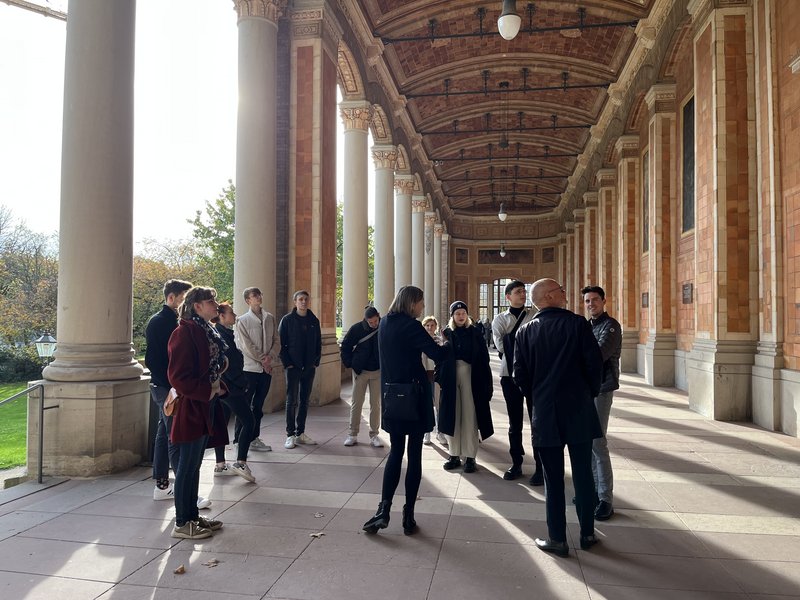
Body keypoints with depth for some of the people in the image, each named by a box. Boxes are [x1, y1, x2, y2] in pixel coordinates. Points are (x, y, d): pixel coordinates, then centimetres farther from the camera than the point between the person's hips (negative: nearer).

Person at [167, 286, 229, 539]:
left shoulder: (206, 331, 12)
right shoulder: (185, 333, -16)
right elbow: (178, 376, -20)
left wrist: (217, 384, 7)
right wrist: (208, 391, -17)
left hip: (205, 407, 9)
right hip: (191, 408, -9)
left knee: (194, 465, 17)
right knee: (187, 466, 1)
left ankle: (192, 515, 27)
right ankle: (182, 523, 13)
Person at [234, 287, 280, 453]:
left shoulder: (270, 318, 8)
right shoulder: (242, 320, -4)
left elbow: (276, 341, 5)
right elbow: (247, 346, -10)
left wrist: (270, 357, -11)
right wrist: (263, 360, -11)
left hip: (267, 369, 5)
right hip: (250, 368, -4)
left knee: (258, 406, 12)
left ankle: (254, 438, 21)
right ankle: (240, 439, 9)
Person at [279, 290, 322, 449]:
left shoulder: (314, 321, 8)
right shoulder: (287, 320, -3)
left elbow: (318, 343, 11)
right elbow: (281, 343, -5)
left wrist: (316, 362, 2)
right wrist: (287, 363, -11)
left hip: (309, 367, 4)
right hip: (293, 367, -4)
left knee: (304, 401, 10)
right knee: (292, 401, -1)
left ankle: (301, 433, 18)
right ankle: (290, 435, 6)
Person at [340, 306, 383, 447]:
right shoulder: (357, 329, -10)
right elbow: (345, 346, 2)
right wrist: (349, 364, -3)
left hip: (378, 372, 1)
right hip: (360, 371, -1)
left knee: (376, 404, 6)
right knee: (356, 403, 4)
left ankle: (374, 435, 14)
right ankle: (352, 434, 14)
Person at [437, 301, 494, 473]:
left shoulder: (475, 333, 2)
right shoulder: (446, 333, 5)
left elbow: (484, 358, 1)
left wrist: (487, 383, -4)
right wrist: (440, 379, -7)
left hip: (471, 378, -1)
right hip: (451, 379, 1)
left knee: (470, 417, 0)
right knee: (452, 417, 6)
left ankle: (470, 457, 7)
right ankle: (454, 455, 15)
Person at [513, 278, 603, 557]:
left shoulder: (525, 331, 0)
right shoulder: (577, 323, -7)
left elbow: (520, 376, -2)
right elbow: (595, 363, -8)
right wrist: (590, 393, 10)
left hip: (545, 413, 1)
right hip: (579, 410, -1)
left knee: (553, 478, 8)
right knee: (583, 474, 12)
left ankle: (557, 539, 14)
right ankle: (587, 534, 25)